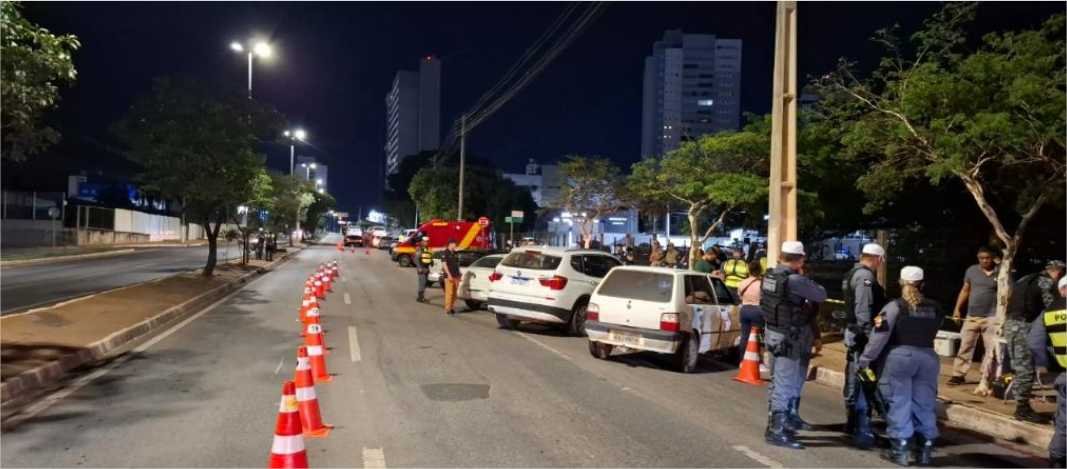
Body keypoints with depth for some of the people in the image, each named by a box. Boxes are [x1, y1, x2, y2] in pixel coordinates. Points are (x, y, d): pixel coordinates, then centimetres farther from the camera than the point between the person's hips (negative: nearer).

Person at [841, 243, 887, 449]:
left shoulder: (853, 274, 15)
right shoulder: (865, 276, -16)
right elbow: (863, 311, -23)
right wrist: (869, 337, -24)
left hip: (853, 332, 11)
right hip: (861, 335, -11)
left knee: (854, 381, 18)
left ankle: (852, 423, 29)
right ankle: (863, 432, -7)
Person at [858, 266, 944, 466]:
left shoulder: (895, 306, -5)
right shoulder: (935, 308, 9)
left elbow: (879, 336, -9)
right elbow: (932, 333, 11)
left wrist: (865, 359, -6)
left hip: (899, 356, -4)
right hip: (928, 357, 4)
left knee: (899, 403, 3)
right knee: (925, 405, 11)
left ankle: (900, 451, 6)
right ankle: (925, 451, 17)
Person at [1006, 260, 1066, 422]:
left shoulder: (1025, 279, 21)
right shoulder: (1047, 283, -5)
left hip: (1011, 323, 9)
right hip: (1024, 326, -9)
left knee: (1020, 367, 14)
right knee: (1026, 369, -3)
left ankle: (1022, 406, 19)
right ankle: (1022, 409, 1)